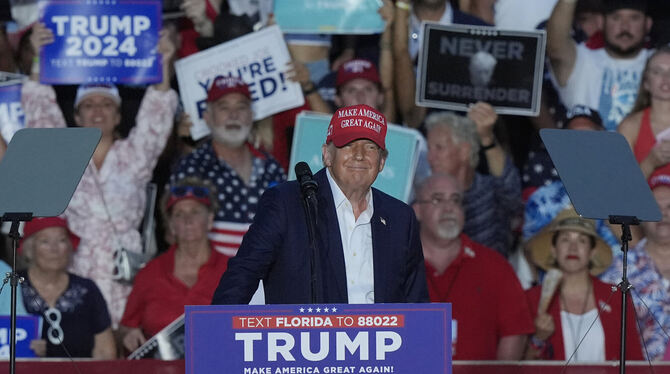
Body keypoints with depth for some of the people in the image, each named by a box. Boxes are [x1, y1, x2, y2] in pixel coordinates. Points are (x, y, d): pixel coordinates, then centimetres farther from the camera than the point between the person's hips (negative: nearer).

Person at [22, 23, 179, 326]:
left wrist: (162, 66, -12)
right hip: (75, 274, 0)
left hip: (124, 275, 0)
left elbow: (155, 121, 1)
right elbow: (42, 114, 2)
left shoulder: (133, 156, 12)